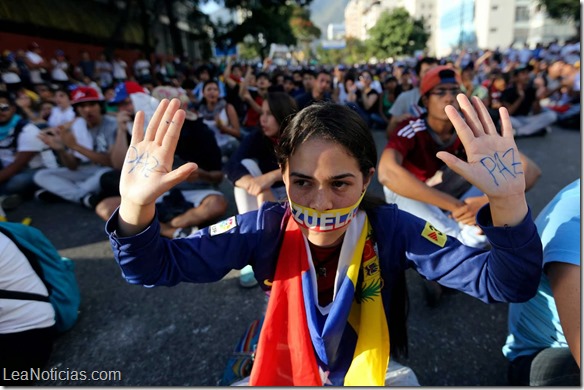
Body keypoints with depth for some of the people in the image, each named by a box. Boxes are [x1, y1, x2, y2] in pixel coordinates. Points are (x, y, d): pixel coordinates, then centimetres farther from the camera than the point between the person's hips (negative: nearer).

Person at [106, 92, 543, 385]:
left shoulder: (392, 228, -22)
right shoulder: (267, 228, -20)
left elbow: (507, 285, -24)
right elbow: (156, 268, -18)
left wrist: (508, 201, -43)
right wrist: (137, 207, -39)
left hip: (374, 374, 1)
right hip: (283, 372, 0)